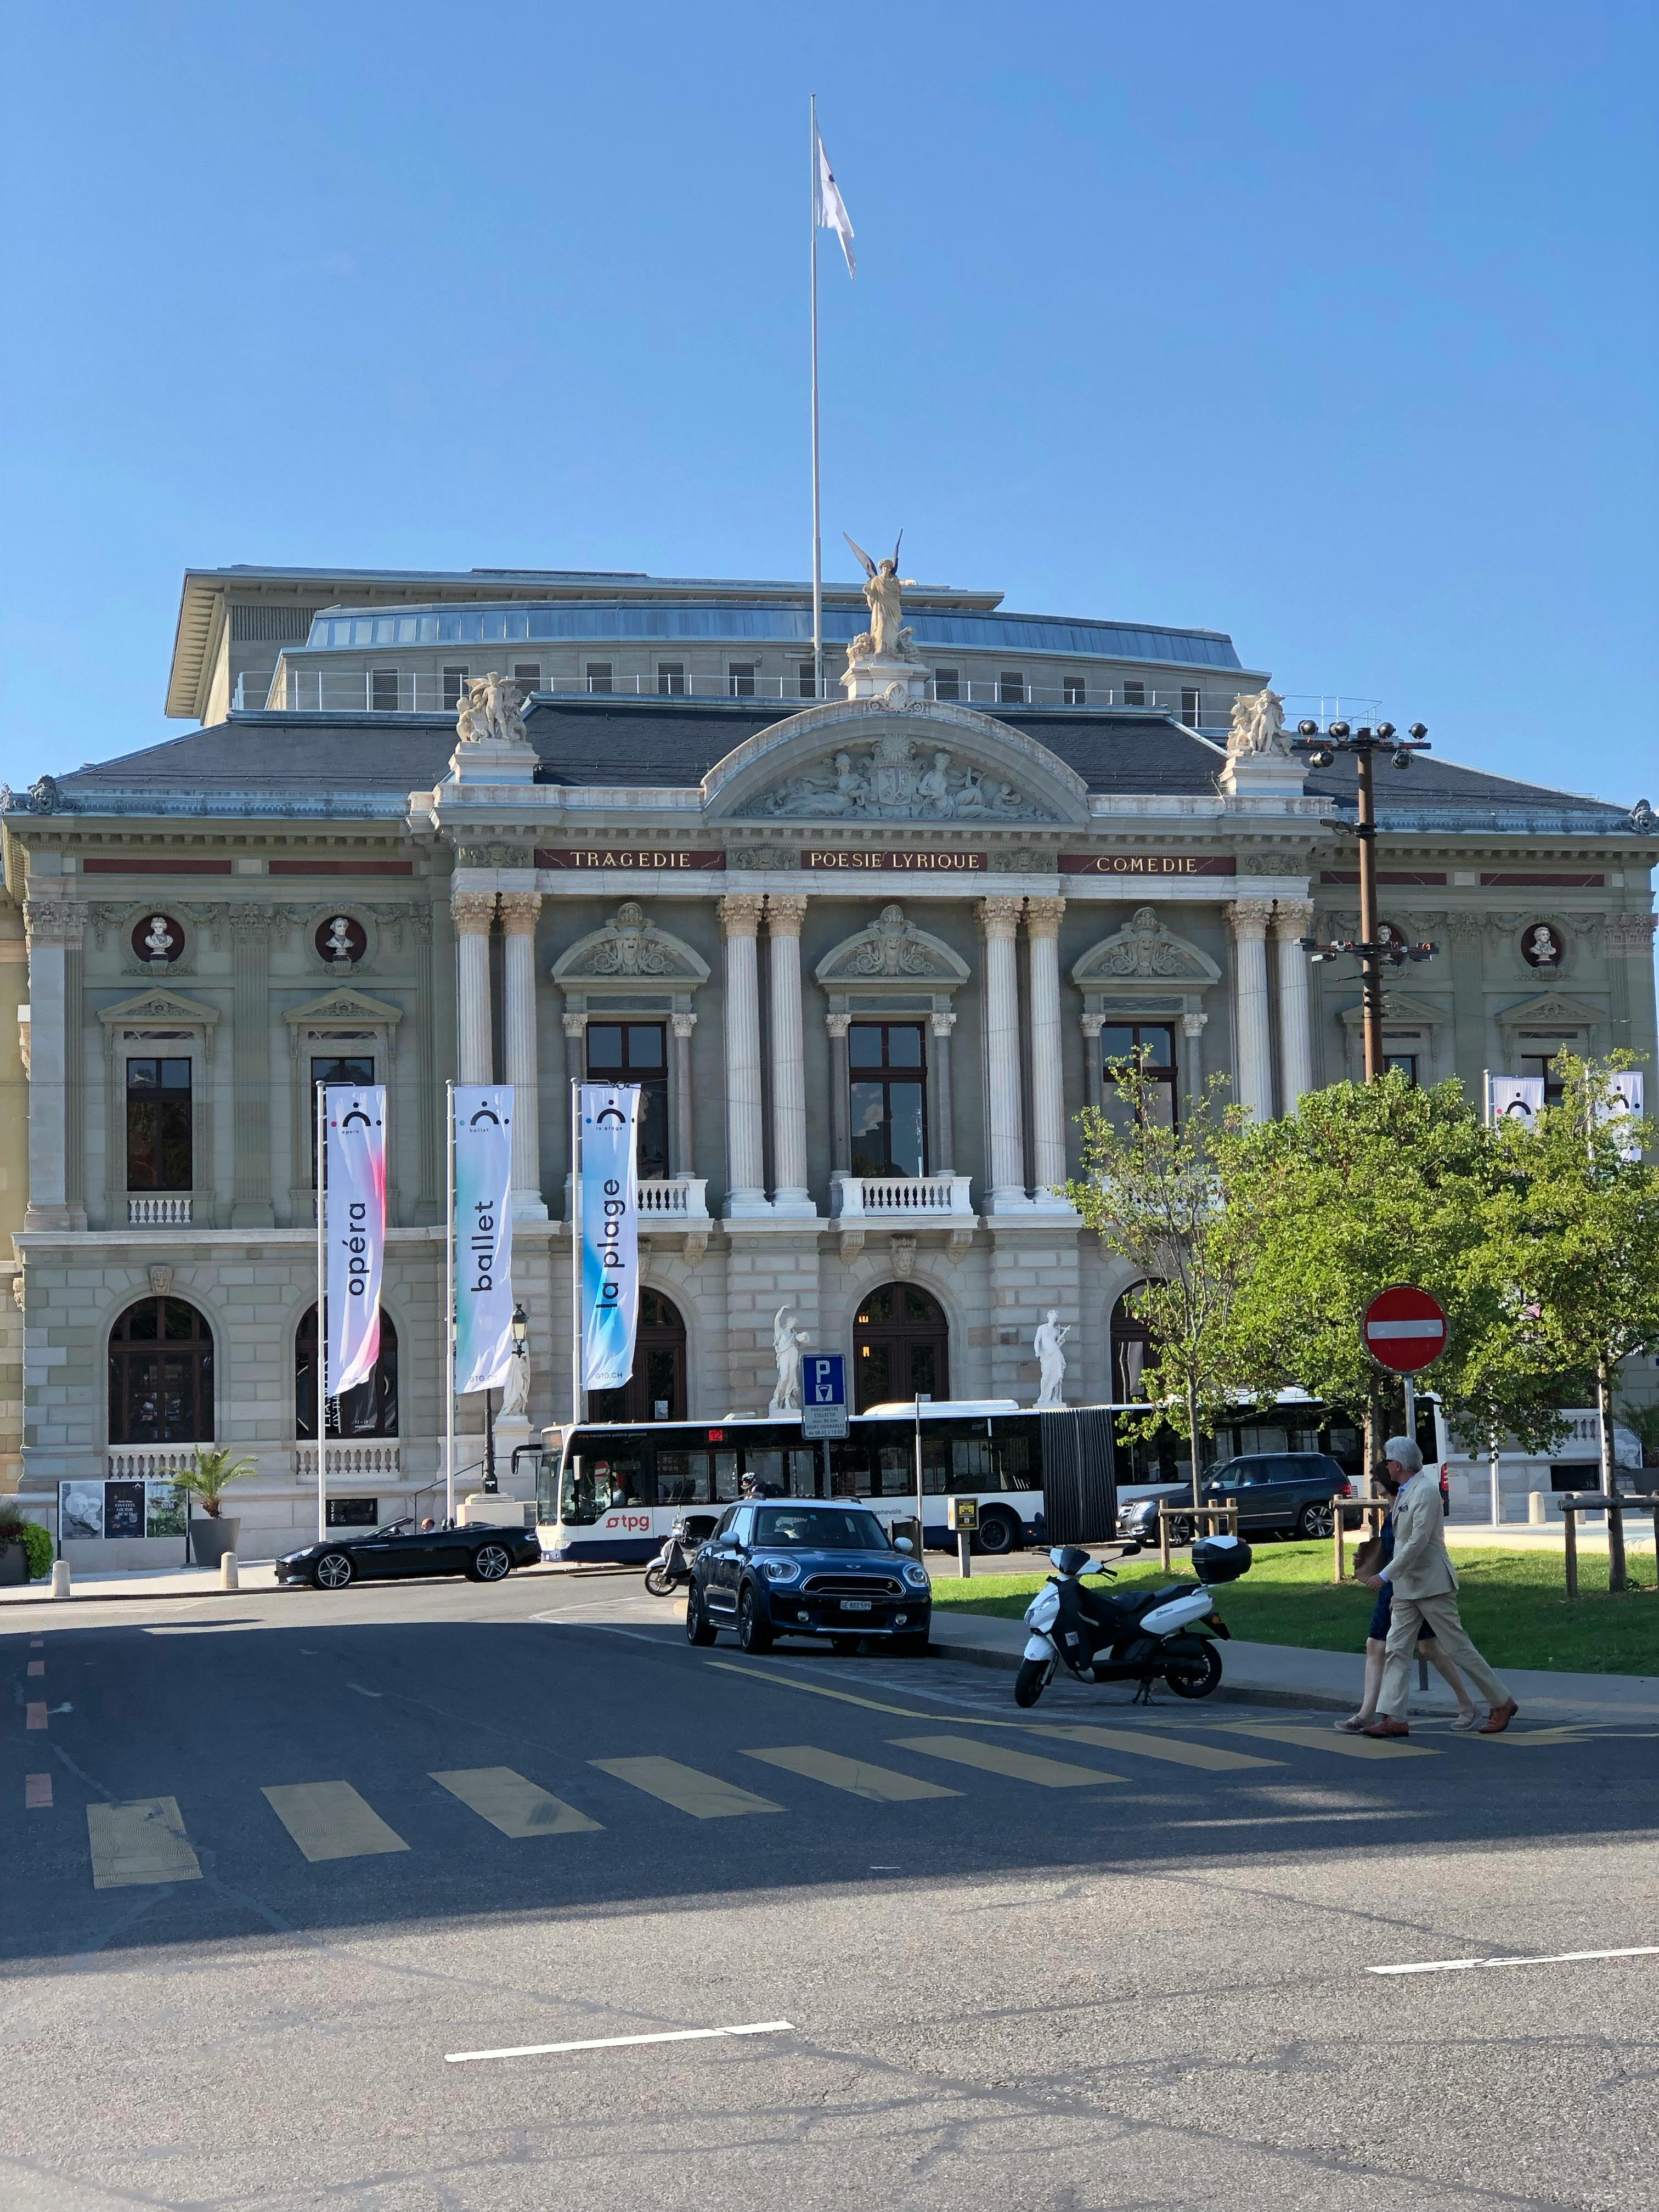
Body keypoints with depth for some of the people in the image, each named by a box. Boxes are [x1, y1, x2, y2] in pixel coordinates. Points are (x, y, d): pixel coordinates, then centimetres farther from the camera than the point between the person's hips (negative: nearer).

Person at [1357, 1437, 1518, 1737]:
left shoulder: (1426, 1492, -16)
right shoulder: (1403, 1493, 14)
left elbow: (1417, 1542, -22)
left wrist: (1385, 1576, -23)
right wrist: (1393, 1581, 23)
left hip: (1431, 1585, -9)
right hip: (1406, 1588, 9)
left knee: (1458, 1647, -1)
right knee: (1396, 1650, 0)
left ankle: (1502, 1704, 12)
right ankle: (1393, 1718, -3)